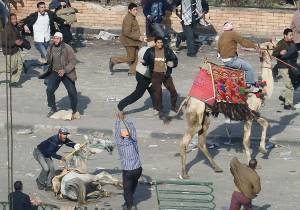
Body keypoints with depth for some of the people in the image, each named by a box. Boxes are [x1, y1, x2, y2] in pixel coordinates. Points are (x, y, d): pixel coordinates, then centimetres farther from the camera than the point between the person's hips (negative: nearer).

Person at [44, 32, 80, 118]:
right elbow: (48, 60, 20)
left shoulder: (67, 48, -13)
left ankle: (74, 111, 16)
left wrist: (65, 70, -23)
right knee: (49, 90, -12)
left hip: (66, 73, -3)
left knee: (72, 92, -5)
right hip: (54, 73, 3)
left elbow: (73, 61, -13)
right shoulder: (50, 48, 3)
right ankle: (53, 109, 9)